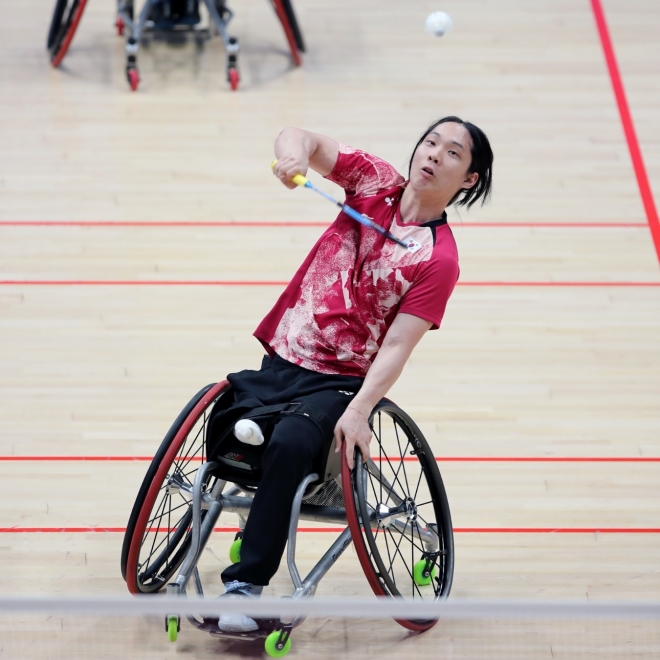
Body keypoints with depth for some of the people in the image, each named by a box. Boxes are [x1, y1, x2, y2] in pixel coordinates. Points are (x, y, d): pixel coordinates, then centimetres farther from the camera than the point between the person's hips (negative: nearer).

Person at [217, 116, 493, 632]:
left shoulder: (440, 259, -7)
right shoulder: (375, 182, 5)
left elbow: (396, 348, -13)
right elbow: (301, 140, 0)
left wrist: (358, 412, -26)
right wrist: (293, 151, -24)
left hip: (341, 383, -4)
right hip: (281, 361, 5)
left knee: (289, 446, -32)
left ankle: (246, 585, -29)